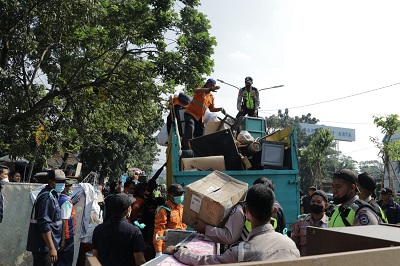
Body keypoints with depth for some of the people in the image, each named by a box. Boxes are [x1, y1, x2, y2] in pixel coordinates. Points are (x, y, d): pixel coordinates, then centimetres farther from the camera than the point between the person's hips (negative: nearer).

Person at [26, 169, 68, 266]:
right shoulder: (47, 197, -20)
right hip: (43, 246, -10)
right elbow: (44, 225, -26)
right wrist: (51, 248, -26)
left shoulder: (51, 195, 11)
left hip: (45, 245, 10)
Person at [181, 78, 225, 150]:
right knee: (189, 135, -20)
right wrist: (210, 89, -45)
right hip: (191, 114, -7)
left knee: (200, 136, 10)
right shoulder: (200, 91, -6)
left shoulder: (212, 97, 14)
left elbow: (212, 109, 19)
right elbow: (197, 91, -32)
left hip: (200, 118, 7)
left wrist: (220, 109, 0)